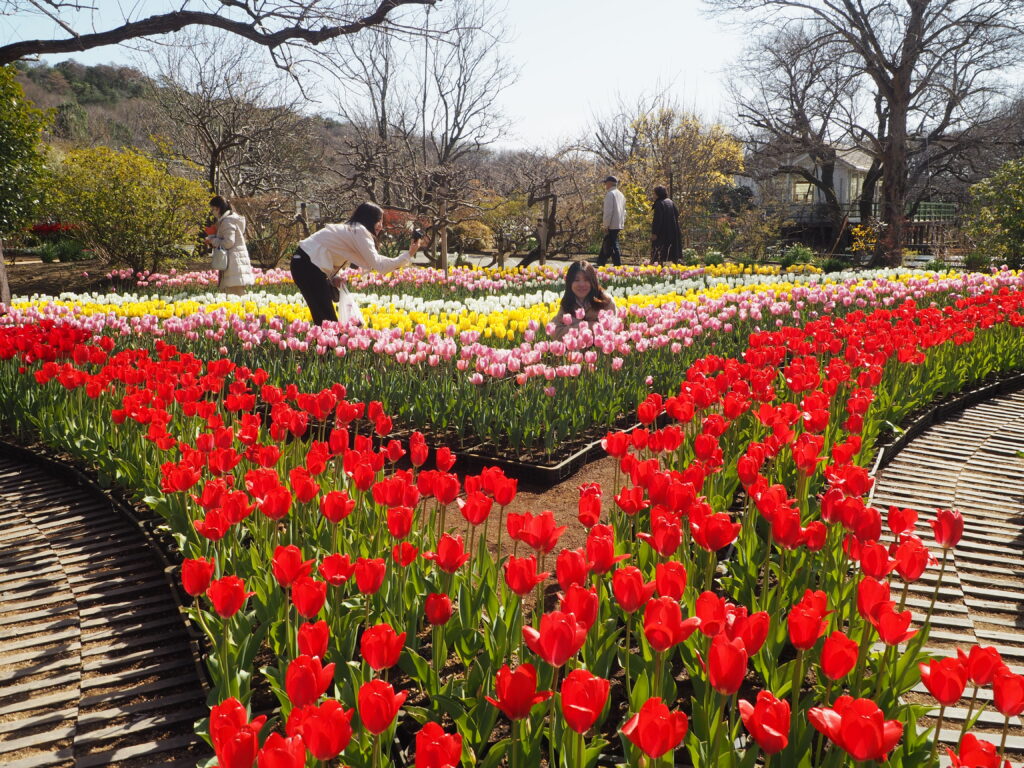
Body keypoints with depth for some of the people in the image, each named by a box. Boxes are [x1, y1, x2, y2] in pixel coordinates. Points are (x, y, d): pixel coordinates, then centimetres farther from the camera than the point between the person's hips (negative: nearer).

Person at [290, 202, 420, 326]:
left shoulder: (350, 229, 19)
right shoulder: (360, 231, -11)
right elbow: (376, 264, -21)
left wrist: (333, 277, 1)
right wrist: (408, 255, -18)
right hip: (308, 266, -10)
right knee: (326, 318, -7)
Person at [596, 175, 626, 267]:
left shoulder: (610, 194, -10)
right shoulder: (621, 195, 17)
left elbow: (608, 211, -17)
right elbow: (623, 211, 19)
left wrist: (606, 225, -15)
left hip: (612, 225, -9)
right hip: (619, 225, 9)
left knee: (613, 246, -4)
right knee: (605, 245, 14)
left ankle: (617, 265, -4)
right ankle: (601, 263, 17)